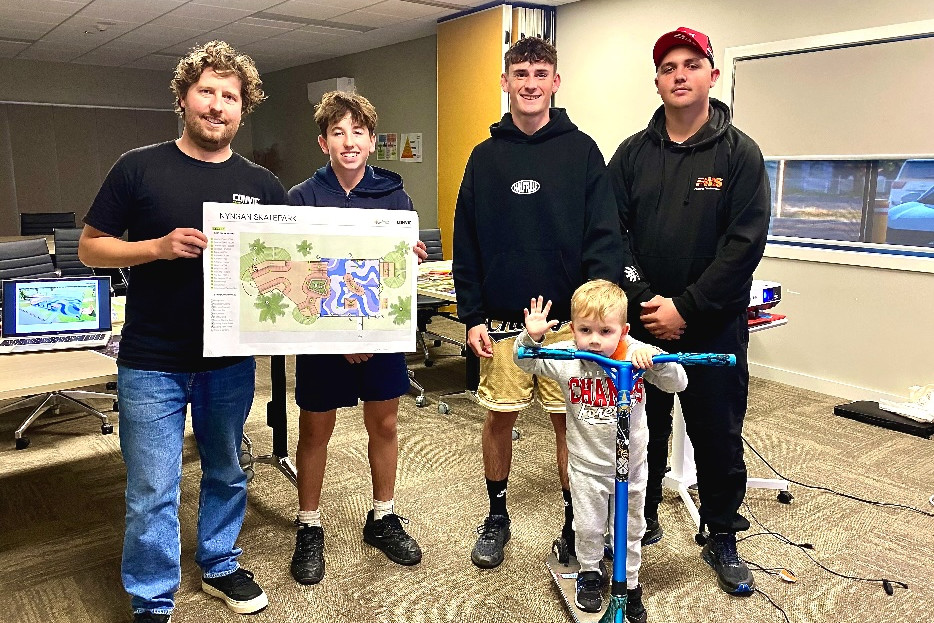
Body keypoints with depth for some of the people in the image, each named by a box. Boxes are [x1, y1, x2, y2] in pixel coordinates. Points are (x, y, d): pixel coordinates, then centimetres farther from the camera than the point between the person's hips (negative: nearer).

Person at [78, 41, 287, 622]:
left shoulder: (263, 185, 5)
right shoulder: (140, 168, -2)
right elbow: (91, 247, -1)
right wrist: (160, 246, -17)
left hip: (231, 359, 3)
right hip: (153, 361, -3)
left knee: (227, 475, 18)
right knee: (153, 493, 4)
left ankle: (220, 565, 40)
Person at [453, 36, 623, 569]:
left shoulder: (582, 150, 1)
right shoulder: (486, 156, 7)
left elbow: (605, 236, -5)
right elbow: (466, 244, 6)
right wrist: (472, 316, 0)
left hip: (569, 318, -1)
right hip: (502, 320, 2)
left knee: (571, 421, 7)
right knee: (499, 417, 9)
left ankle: (576, 522, 26)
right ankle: (497, 516, 29)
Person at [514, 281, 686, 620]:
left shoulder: (637, 355, -16)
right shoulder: (566, 358, -15)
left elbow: (678, 383, -16)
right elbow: (526, 361, -9)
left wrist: (654, 358, -35)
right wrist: (530, 336, -30)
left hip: (631, 463, 0)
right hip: (586, 465, 0)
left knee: (629, 529, 19)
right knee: (587, 528, 17)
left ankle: (629, 585, 41)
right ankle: (590, 572, 45)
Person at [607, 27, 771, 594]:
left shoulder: (740, 154, -2)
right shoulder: (633, 153, 5)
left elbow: (745, 244, -11)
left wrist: (686, 308, -17)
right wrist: (642, 300, -13)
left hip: (714, 327, -2)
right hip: (641, 323, 2)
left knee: (719, 437, 9)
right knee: (641, 432, 13)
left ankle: (722, 539, 29)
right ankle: (640, 521, 34)